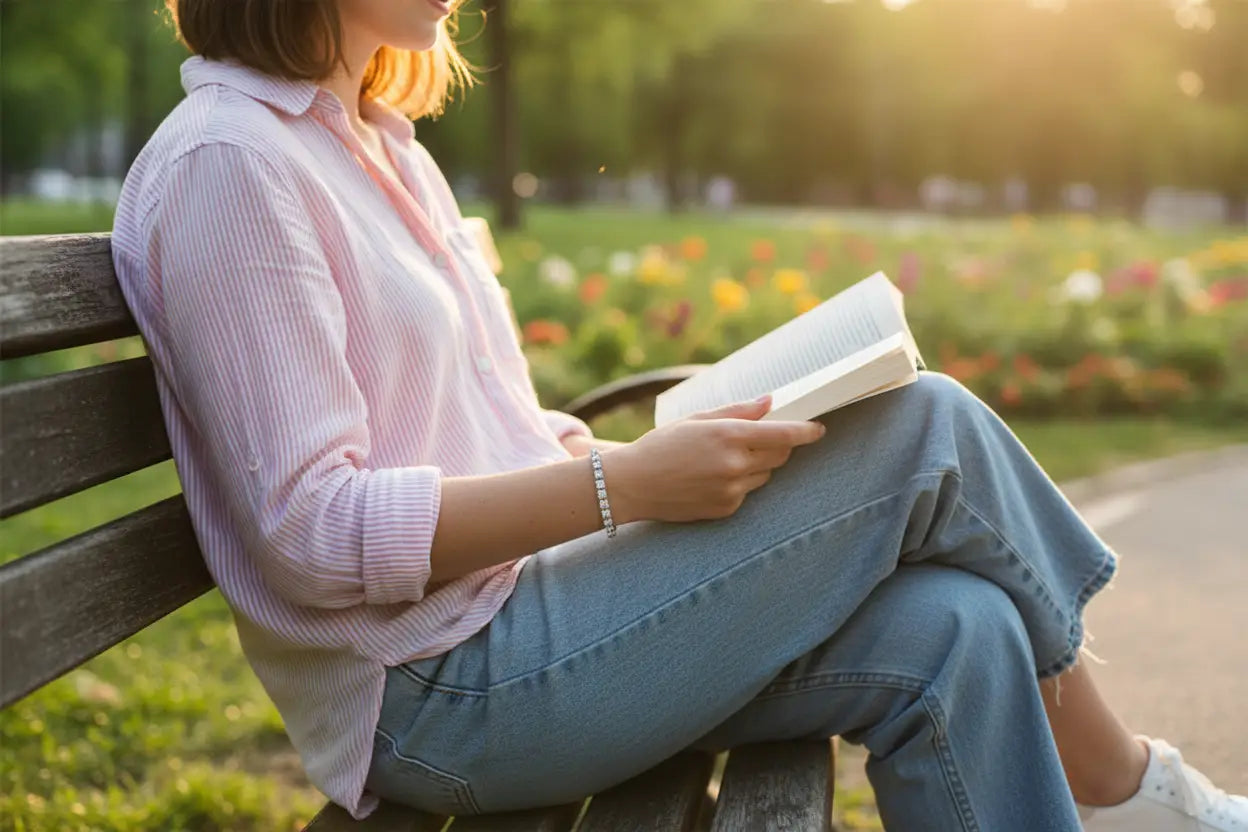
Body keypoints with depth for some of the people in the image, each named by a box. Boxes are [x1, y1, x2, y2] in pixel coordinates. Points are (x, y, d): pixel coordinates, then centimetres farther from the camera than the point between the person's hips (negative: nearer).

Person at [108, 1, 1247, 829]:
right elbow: (311, 534, -20)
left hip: (515, 609, 9)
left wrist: (686, 446, 1)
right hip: (434, 695, -8)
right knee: (932, 430, -12)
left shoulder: (382, 150, 16)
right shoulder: (225, 165, -13)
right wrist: (628, 482, -22)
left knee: (950, 633, -12)